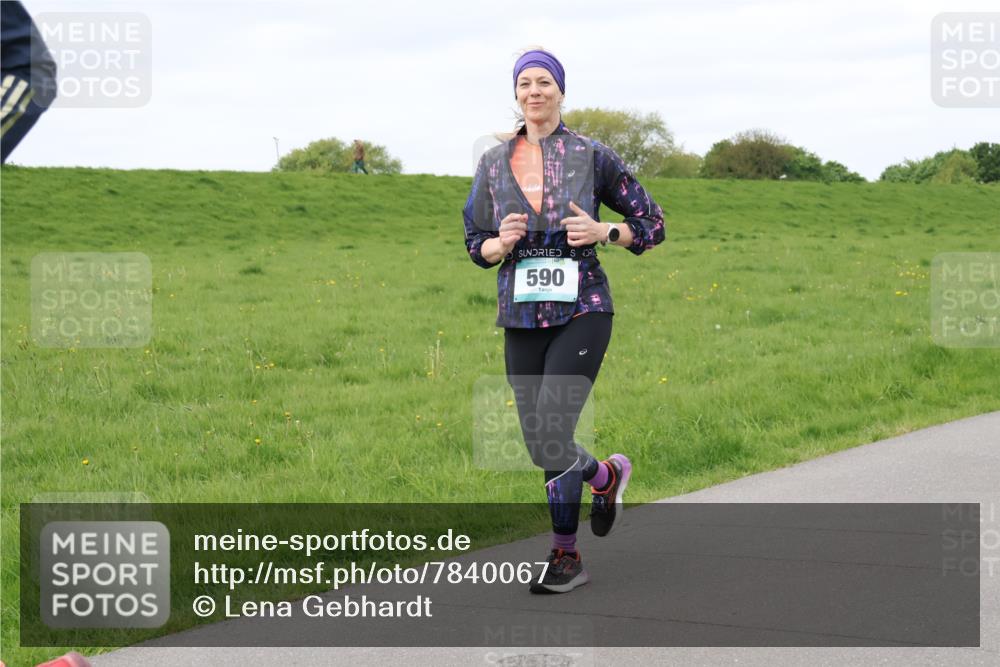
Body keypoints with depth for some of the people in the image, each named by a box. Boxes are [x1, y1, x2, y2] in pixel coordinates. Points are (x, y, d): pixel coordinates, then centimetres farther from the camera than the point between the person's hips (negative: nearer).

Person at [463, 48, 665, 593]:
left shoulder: (592, 157, 0)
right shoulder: (493, 163, 8)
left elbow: (652, 226, 6)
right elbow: (476, 246, 14)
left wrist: (603, 232, -12)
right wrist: (502, 242, -8)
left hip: (581, 310, -4)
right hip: (521, 317, 4)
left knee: (550, 435, -16)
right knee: (542, 445, 8)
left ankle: (566, 556, 4)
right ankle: (607, 474, 38)